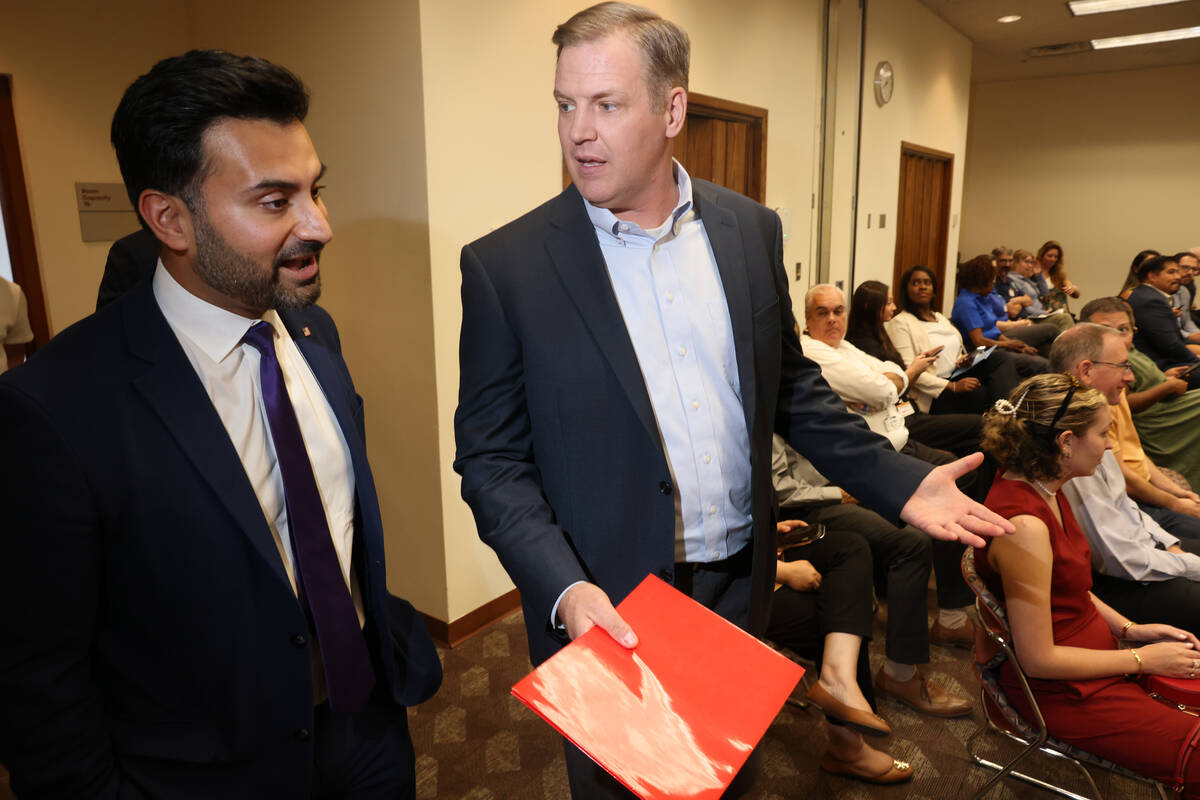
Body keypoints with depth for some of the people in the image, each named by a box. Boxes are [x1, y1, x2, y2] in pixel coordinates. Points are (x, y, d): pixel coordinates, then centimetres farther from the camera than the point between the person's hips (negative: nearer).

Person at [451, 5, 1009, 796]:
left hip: (740, 584, 4)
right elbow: (492, 456, -10)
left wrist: (900, 481, -2)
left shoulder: (751, 230, -1)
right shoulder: (504, 266, -12)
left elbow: (791, 385, 7)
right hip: (605, 609, -3)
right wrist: (563, 588, -22)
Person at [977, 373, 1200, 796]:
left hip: (1097, 647, 9)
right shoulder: (1024, 525, -30)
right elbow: (1039, 659, -24)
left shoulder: (1044, 489, 0)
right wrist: (1142, 659, -14)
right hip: (1065, 690, -9)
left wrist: (1131, 629, 4)